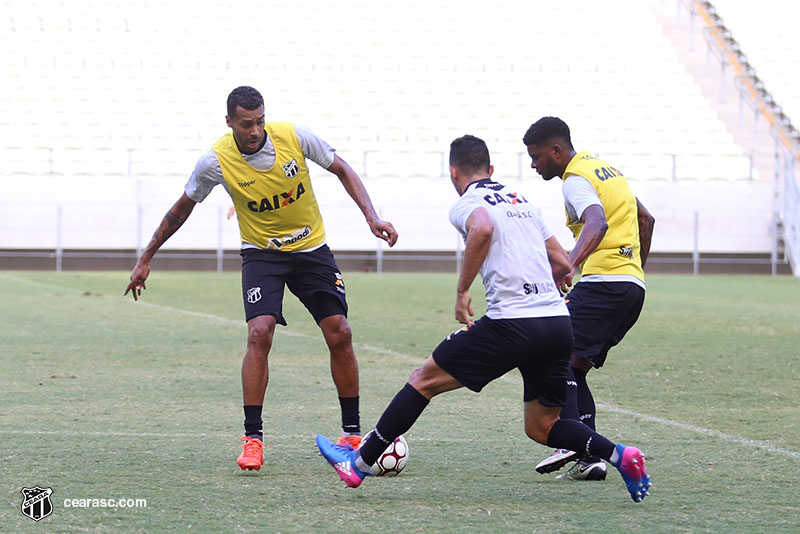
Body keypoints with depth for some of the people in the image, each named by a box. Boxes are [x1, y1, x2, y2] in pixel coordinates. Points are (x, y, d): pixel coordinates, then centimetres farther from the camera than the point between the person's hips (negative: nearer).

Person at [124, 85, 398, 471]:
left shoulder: (294, 136, -17)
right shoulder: (216, 161, -18)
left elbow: (342, 170, -1)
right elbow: (183, 207, -1)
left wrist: (371, 216, -13)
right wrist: (146, 259, 3)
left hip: (312, 248, 2)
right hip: (261, 253, -2)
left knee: (339, 334, -5)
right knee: (259, 333, -22)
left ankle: (351, 432, 10)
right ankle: (252, 438, -14)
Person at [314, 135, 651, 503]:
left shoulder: (467, 204, 1)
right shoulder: (522, 202, 23)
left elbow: (483, 229, -25)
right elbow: (563, 266, 25)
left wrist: (462, 292, -17)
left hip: (512, 324, -6)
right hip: (560, 324, 6)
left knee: (424, 380, 8)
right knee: (541, 428, 16)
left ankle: (359, 462, 13)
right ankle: (619, 456, -5)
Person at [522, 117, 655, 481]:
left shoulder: (576, 181, -7)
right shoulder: (604, 168, 23)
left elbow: (598, 223, -27)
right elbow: (646, 220, 31)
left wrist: (569, 264, -41)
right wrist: (635, 270, 36)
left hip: (604, 281, -9)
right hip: (635, 286, 9)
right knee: (574, 368, 11)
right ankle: (588, 459, 3)